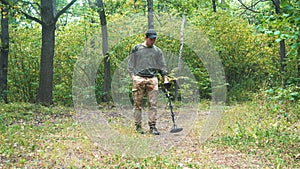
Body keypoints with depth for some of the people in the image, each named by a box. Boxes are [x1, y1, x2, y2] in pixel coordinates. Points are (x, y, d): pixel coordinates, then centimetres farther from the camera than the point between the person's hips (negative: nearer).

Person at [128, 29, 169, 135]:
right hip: (139, 79, -2)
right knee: (137, 103, -1)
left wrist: (165, 78, 5)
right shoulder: (136, 49, 10)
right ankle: (138, 125, 6)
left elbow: (162, 66, 16)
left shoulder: (157, 51, 17)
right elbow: (130, 64, 9)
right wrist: (133, 76, -4)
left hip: (152, 79, 2)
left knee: (153, 103, -5)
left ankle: (152, 126, -3)